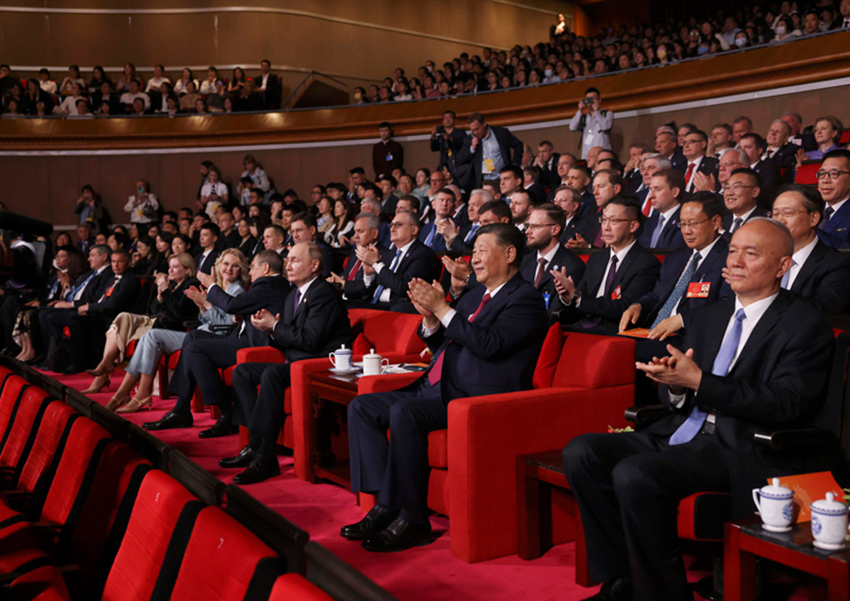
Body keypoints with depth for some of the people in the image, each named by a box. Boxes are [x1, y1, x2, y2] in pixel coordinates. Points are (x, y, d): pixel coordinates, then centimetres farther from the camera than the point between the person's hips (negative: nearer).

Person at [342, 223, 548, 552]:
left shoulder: (525, 298, -5)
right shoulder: (474, 296, 22)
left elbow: (489, 345, -20)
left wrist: (443, 309, -14)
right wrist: (429, 317, 4)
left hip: (476, 396, -10)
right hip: (436, 389, 10)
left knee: (404, 412, -32)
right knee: (361, 407, -1)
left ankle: (410, 517, -21)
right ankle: (385, 503, -6)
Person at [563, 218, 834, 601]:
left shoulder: (805, 325, -2)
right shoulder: (705, 318, 19)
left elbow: (785, 405, -14)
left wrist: (697, 380, -20)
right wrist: (675, 386, -8)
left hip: (742, 451, -7)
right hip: (682, 435, 8)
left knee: (635, 474, -30)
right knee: (581, 452, -11)